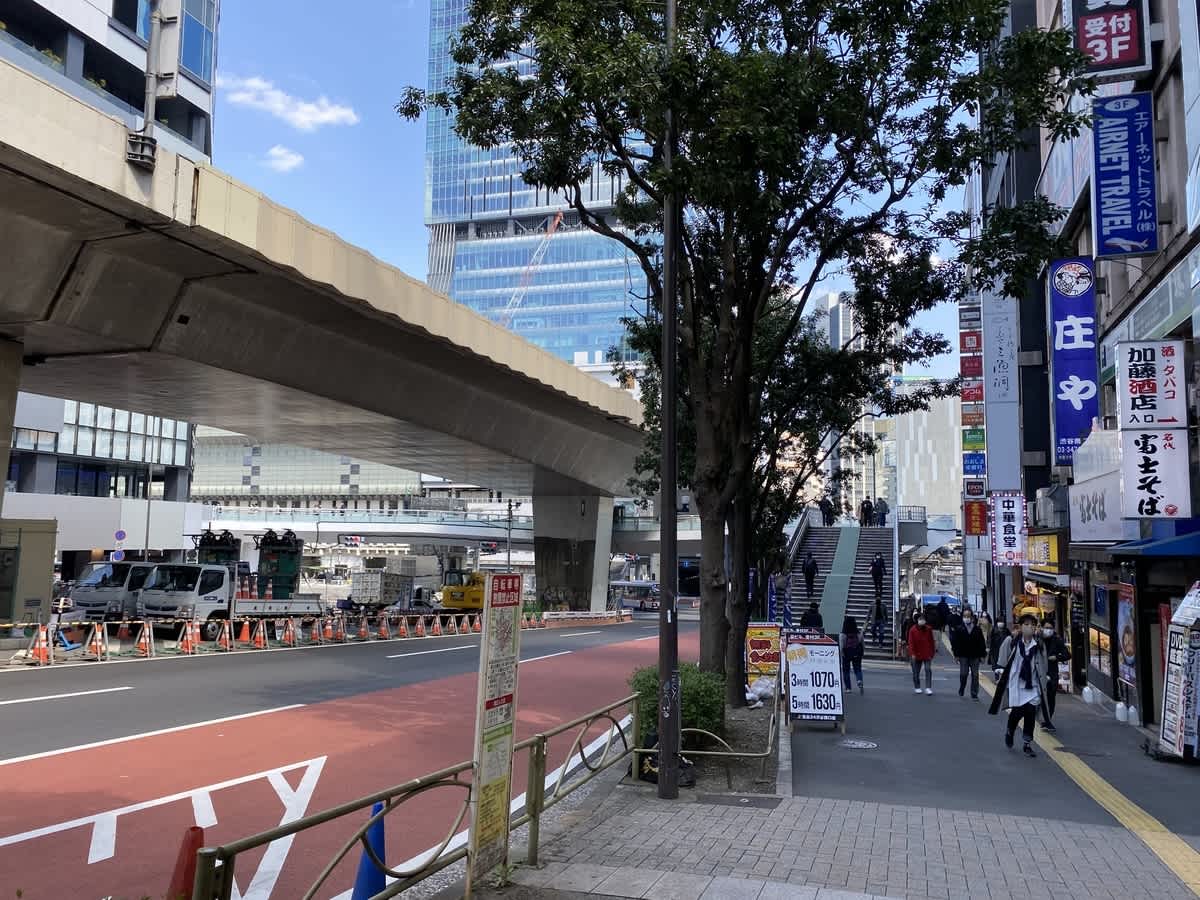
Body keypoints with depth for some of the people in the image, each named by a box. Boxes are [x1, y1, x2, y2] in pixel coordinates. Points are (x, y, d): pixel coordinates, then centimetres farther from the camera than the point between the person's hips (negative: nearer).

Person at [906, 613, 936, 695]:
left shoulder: (928, 629, 1)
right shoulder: (912, 630, -5)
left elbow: (932, 642, 5)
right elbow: (911, 643, -7)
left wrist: (932, 653, 2)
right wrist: (912, 654, -14)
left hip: (927, 655, 0)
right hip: (917, 655, 0)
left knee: (928, 670, -11)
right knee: (916, 672, 8)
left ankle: (928, 688, -9)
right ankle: (917, 687, 22)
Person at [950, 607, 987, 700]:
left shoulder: (978, 629, 1)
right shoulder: (958, 629, -2)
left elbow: (981, 643, 3)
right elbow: (955, 642, -2)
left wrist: (982, 655, 0)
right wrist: (956, 654, -6)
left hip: (975, 656, 1)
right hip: (963, 656, -1)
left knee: (975, 675, 2)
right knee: (963, 674, 1)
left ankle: (974, 695, 7)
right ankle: (961, 691, 24)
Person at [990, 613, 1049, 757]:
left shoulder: (1039, 645, 5)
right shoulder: (1011, 641, -2)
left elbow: (1044, 666, 13)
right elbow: (1002, 661, 5)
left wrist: (1044, 680, 11)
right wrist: (999, 674, 1)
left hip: (1033, 684, 2)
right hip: (1015, 682, -2)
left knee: (1031, 712, -3)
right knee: (1017, 711, -6)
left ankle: (1027, 744, 9)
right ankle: (1009, 731, 27)